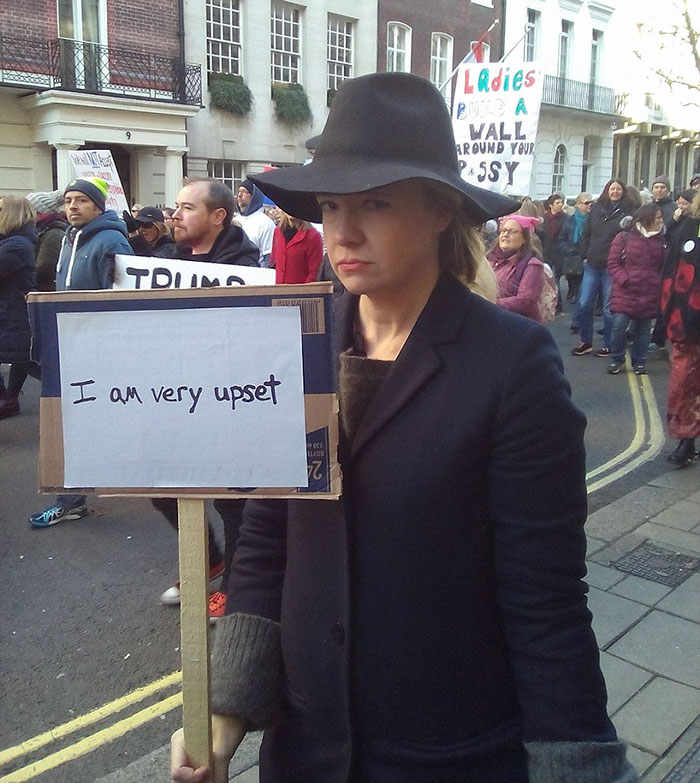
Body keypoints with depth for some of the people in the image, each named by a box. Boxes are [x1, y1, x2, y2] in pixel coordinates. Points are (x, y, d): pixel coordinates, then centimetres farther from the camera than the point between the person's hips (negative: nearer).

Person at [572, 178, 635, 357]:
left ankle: (609, 345, 15)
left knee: (609, 308, 3)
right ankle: (586, 342, 16)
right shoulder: (596, 209, 9)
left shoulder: (628, 211, -1)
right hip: (592, 265, 4)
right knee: (584, 304, 3)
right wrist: (585, 255, 7)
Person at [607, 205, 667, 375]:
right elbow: (613, 263, -3)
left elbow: (664, 266, 10)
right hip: (625, 292, -3)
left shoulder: (662, 240, 6)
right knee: (619, 326, -6)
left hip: (649, 295, 3)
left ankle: (639, 362, 23)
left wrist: (660, 283, -4)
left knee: (643, 330, 10)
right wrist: (624, 279, -14)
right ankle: (616, 360, 14)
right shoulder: (624, 237, -3)